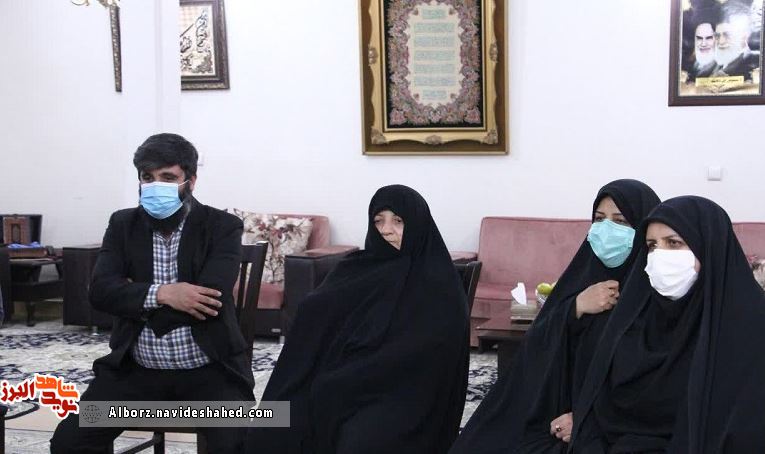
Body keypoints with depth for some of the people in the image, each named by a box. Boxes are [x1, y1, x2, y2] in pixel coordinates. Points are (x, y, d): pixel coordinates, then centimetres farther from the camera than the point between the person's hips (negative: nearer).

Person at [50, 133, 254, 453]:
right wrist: (160, 294, -22)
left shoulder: (222, 227, -4)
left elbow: (209, 302, -18)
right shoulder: (123, 225, 6)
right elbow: (100, 292, -7)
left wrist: (135, 301, -10)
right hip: (136, 370, 3)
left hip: (208, 371, -3)